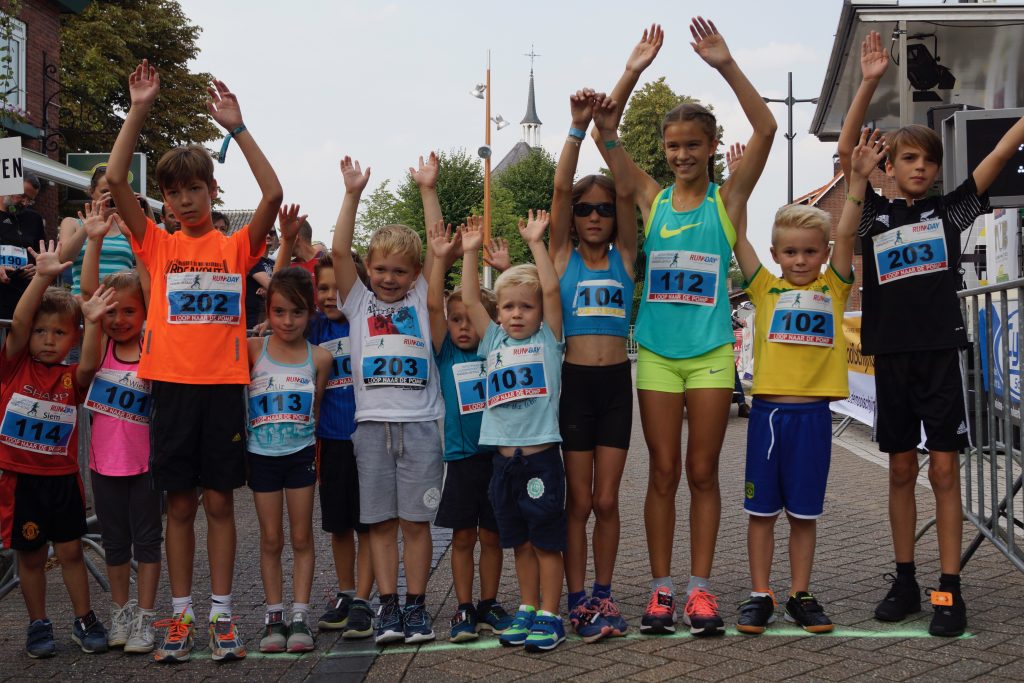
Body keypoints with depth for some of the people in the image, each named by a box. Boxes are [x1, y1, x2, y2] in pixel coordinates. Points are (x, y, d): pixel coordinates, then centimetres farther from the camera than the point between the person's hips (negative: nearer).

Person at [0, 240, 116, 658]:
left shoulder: (72, 377, 1)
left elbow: (90, 365, -22)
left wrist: (92, 322, -33)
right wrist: (43, 276, -27)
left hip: (62, 478, 1)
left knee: (71, 551, 8)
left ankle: (84, 620, 20)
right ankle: (38, 625, 22)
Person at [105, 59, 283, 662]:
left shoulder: (236, 247, 5)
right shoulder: (157, 245, 6)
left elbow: (273, 194, -10)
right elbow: (116, 181, -5)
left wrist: (237, 127, -14)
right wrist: (139, 111, -11)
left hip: (224, 385, -1)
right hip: (172, 385, 1)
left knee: (219, 501, 6)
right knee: (180, 504, 7)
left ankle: (221, 613, 14)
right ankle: (181, 614, 16)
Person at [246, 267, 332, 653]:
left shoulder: (319, 358, -2)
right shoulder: (253, 350, -5)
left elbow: (314, 409, 4)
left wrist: (312, 448, 3)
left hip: (301, 453, 1)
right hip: (262, 455, 0)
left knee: (301, 538, 5)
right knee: (271, 539, 7)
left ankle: (299, 616, 11)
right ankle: (274, 617, 15)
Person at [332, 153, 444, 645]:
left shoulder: (421, 299, 10)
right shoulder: (359, 302, 10)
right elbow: (339, 251, 0)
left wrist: (428, 189, -3)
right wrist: (353, 193, -6)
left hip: (419, 423, -1)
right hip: (372, 423, 1)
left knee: (416, 520, 2)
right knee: (380, 521, 4)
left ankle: (416, 606, 10)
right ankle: (388, 607, 11)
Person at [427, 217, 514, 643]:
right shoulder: (447, 354, 2)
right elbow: (434, 306, -9)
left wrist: (503, 266, -14)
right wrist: (441, 259, -15)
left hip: (497, 455, 0)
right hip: (460, 458, 0)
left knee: (491, 535, 9)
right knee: (462, 536, 5)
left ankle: (488, 605, 20)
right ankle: (464, 609, 13)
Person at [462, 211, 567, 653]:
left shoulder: (547, 339, 2)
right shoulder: (494, 342, 12)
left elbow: (552, 290, -8)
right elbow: (470, 301, 8)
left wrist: (535, 243, -9)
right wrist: (470, 252, 5)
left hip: (541, 457, -4)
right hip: (504, 460, 4)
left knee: (547, 540, 1)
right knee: (520, 541, 13)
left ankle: (550, 615, 9)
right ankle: (527, 609, 24)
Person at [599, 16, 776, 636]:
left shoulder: (728, 200, 1)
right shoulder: (652, 198, 5)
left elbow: (767, 129, -10)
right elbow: (608, 138, -4)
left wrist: (727, 66, -18)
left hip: (711, 352, -1)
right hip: (657, 352, 1)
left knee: (703, 473, 5)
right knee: (664, 472, 5)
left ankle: (701, 588, 12)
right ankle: (662, 588, 12)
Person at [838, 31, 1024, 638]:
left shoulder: (950, 211, 7)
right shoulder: (873, 213, 7)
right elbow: (846, 150, -3)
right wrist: (869, 84, -13)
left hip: (941, 352, -1)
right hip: (892, 355, 1)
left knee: (944, 470, -2)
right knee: (902, 470, 8)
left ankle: (950, 590, 1)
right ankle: (905, 582, 17)